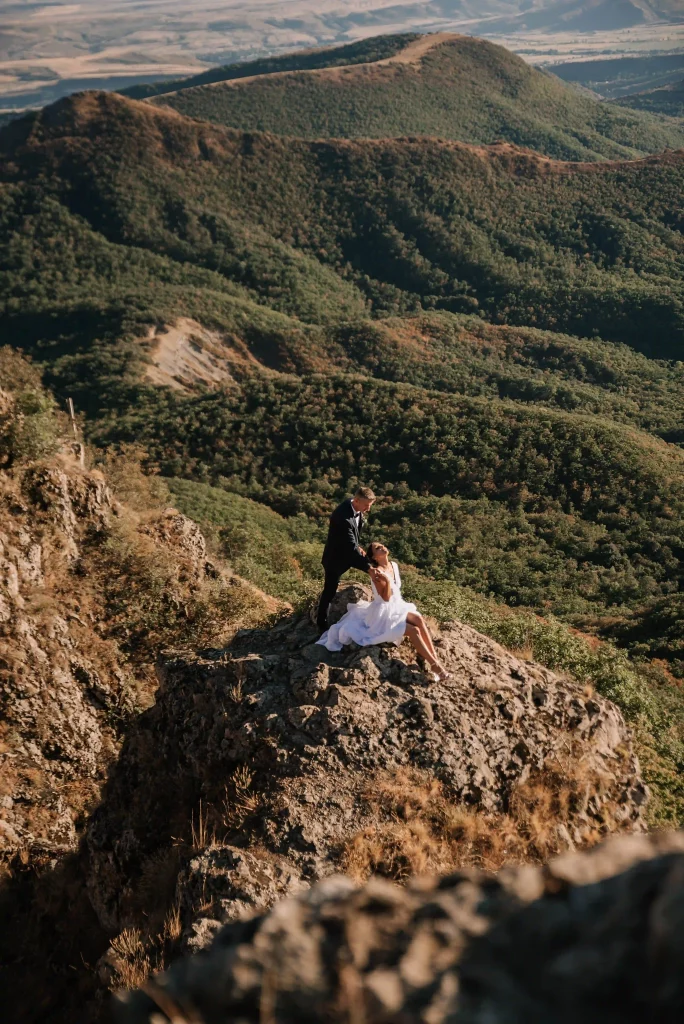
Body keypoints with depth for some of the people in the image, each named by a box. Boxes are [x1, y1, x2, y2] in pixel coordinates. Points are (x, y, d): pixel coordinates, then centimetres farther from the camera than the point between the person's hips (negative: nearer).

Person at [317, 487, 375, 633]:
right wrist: (368, 567, -36)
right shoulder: (344, 517, -39)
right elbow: (351, 547, -37)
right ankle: (322, 621, 26)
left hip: (344, 553, 7)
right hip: (336, 557, -7)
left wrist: (357, 547, -1)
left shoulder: (356, 508, -11)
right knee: (330, 590, 8)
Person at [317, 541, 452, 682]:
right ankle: (435, 665, -20)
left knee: (419, 619, -22)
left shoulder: (394, 565, 3)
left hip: (398, 607, 6)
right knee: (414, 631, -23)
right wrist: (387, 581, -33)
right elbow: (386, 597, -21)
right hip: (384, 614, -6)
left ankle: (436, 659, -25)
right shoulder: (376, 573, -19)